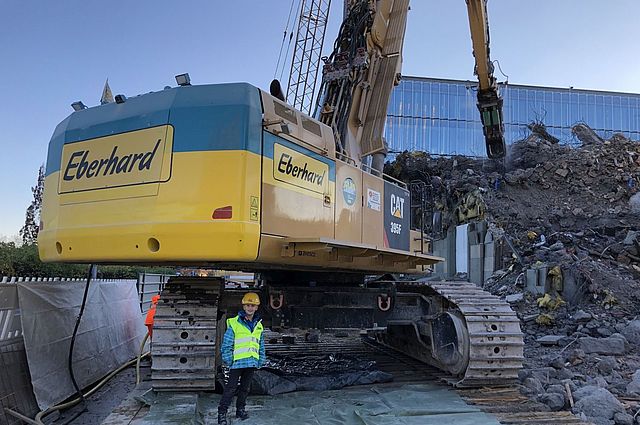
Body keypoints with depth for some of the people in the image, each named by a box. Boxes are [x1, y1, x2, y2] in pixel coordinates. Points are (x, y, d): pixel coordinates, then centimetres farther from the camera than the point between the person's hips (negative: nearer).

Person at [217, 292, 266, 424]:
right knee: (231, 388, -2)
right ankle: (222, 413, 5)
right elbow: (226, 344, -6)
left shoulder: (258, 325, 10)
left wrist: (261, 361, 11)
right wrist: (228, 360, -10)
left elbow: (261, 345, 15)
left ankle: (240, 409, 28)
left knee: (245, 388, 15)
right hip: (237, 362, -5)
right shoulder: (234, 323, -6)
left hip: (252, 363, 5)